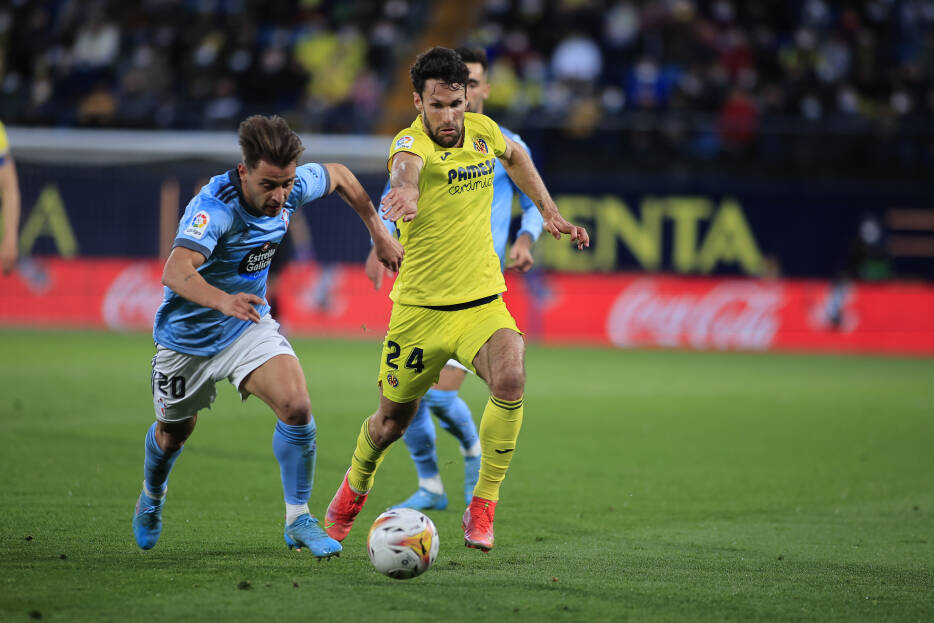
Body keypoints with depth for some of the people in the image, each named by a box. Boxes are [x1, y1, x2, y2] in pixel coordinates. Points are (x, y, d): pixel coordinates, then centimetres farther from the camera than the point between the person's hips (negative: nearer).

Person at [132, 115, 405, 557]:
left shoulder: (293, 188, -17)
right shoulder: (214, 206, -35)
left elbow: (337, 176, 7)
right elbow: (175, 272, -51)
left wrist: (378, 232, 9)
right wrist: (223, 300, -69)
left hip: (249, 326, 3)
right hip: (188, 333, -3)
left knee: (296, 405, -21)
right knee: (174, 432, 18)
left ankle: (298, 521, -6)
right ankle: (151, 497, 52)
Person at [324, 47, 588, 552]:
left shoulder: (482, 130, 0)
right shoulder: (412, 141, -17)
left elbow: (513, 155, 26)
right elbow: (406, 165, -45)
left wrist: (548, 212, 20)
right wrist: (405, 188, -68)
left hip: (482, 302, 3)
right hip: (420, 307, -2)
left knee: (510, 379, -26)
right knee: (393, 418, 11)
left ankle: (482, 509, -14)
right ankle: (355, 486, 45)